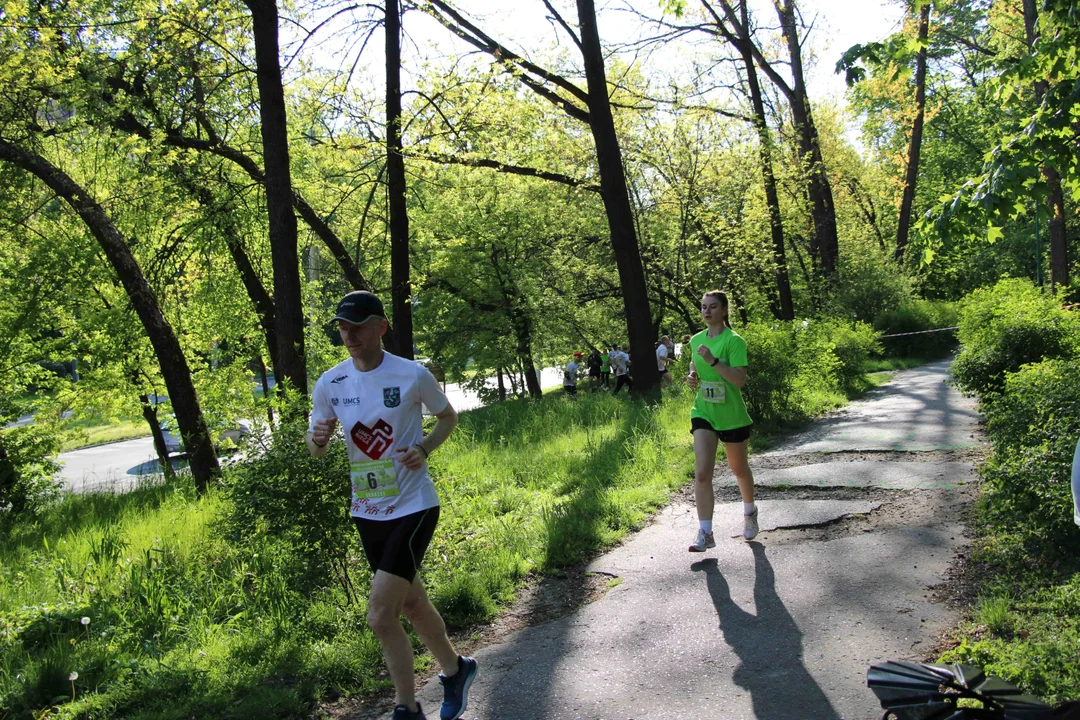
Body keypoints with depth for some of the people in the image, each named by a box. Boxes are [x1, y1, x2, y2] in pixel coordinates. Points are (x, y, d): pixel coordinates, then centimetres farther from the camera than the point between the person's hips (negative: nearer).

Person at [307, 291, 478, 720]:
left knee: (380, 616, -10)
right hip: (367, 513, 5)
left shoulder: (412, 375, -12)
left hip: (413, 507, -5)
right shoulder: (329, 384, -2)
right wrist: (317, 438, -17)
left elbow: (448, 417, 4)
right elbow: (315, 449, 7)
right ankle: (455, 669, 42)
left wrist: (424, 448, -15)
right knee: (411, 605, 19)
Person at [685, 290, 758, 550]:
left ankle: (749, 512, 45)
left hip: (732, 416, -4)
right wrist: (692, 375, 4)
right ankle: (705, 533, -9)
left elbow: (740, 379, -22)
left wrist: (713, 360, -30)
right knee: (701, 473, -11)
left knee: (739, 469, 16)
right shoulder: (696, 339, 5)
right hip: (703, 413, 4)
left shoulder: (734, 341, -13)